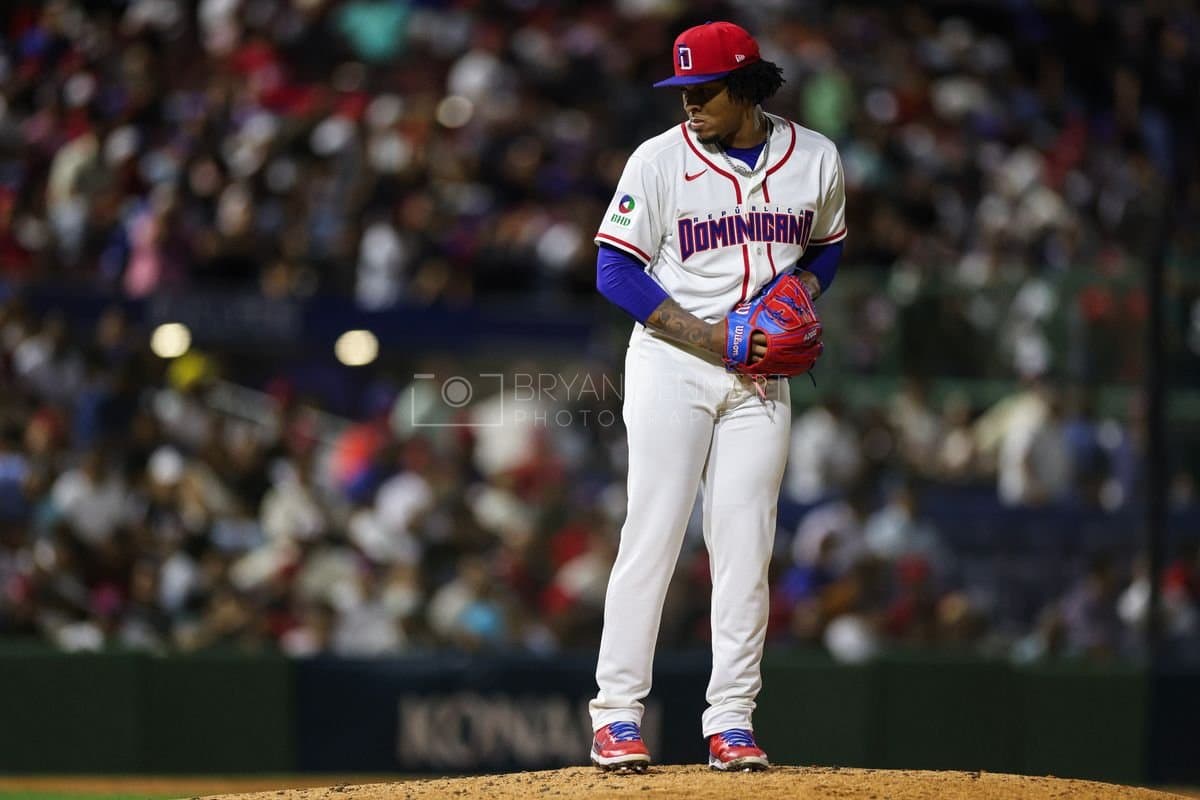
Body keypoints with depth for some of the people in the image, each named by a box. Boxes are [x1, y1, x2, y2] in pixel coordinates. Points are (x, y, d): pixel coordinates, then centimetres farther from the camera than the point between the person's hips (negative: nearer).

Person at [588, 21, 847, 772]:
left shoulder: (816, 160, 3)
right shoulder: (659, 160, -6)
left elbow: (827, 246, 19)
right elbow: (615, 270, -7)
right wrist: (704, 335, -16)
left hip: (759, 374, 3)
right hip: (672, 365, -3)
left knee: (745, 543, 0)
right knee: (653, 534, -7)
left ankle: (731, 719, 5)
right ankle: (616, 712, -4)